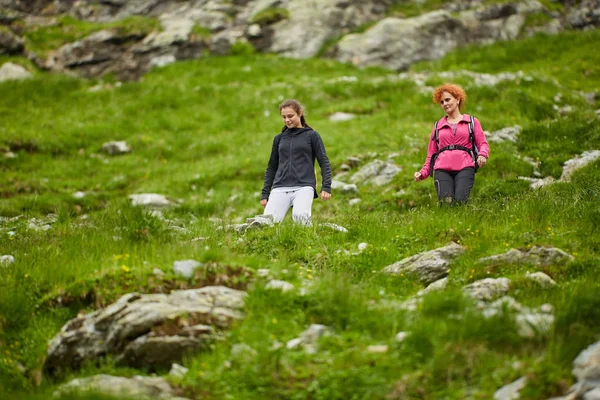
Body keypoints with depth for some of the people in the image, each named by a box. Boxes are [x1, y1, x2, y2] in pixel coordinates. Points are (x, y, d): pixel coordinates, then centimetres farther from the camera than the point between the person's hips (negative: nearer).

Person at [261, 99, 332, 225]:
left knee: (300, 216, -33)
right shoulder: (279, 138, 19)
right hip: (280, 187, 3)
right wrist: (265, 193, 16)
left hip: (304, 186, -3)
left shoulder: (311, 135, 10)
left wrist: (326, 187, -8)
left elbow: (324, 162, 6)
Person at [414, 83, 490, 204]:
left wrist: (482, 155, -15)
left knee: (460, 201, -26)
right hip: (442, 170, 1)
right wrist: (423, 173, 6)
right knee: (446, 203, -24)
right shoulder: (438, 126, 26)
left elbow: (483, 144, 10)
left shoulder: (472, 122, 21)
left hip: (464, 168, -1)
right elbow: (431, 153, 24)